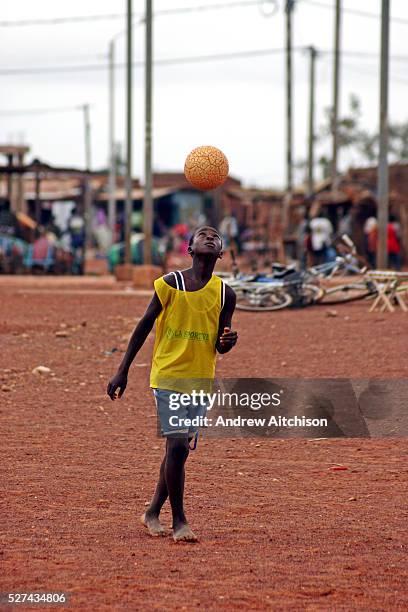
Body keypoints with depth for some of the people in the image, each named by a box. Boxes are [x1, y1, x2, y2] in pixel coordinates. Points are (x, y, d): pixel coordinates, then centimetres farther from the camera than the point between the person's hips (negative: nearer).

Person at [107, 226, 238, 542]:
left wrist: (228, 341, -18)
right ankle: (179, 521, -6)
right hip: (168, 375, -4)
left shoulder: (225, 294, 4)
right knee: (178, 444, -15)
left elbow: (218, 346, 7)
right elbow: (144, 326, -1)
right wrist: (123, 371, -2)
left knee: (181, 449, 9)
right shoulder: (170, 284, -7)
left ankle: (153, 512, 27)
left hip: (201, 379, 4)